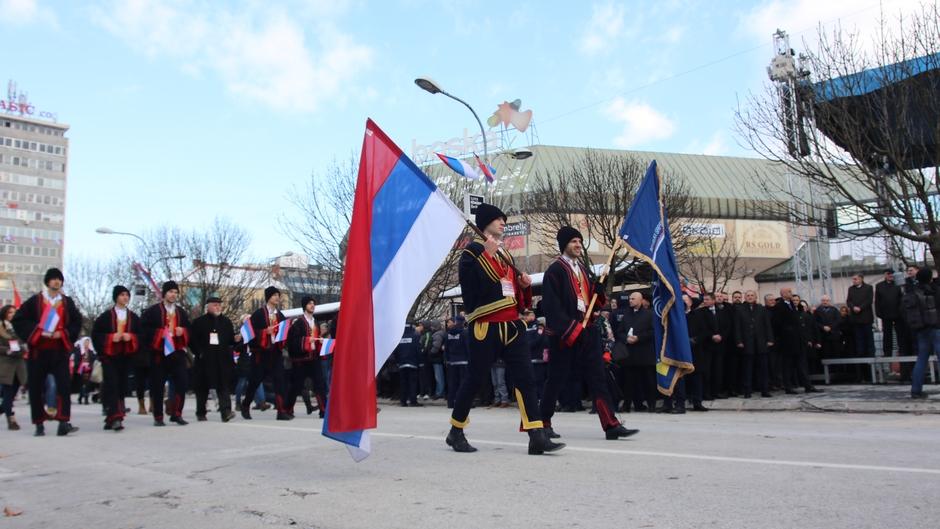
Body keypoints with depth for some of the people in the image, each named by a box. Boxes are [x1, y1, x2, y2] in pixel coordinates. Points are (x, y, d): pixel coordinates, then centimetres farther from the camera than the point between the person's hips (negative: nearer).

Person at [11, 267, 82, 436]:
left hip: (59, 351, 1)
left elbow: (77, 322, 10)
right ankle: (39, 425, 14)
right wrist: (37, 331, -13)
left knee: (64, 385, -12)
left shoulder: (67, 302, 8)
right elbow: (18, 319, -1)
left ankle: (63, 423, -14)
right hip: (38, 350, 0)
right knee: (36, 388, 3)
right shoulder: (35, 301, 2)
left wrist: (63, 333, -7)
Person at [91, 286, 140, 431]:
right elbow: (95, 334, 0)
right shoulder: (106, 316, 2)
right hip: (109, 356, -3)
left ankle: (111, 419, 13)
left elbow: (141, 336, 10)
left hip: (126, 356, 3)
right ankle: (115, 418, -20)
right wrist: (111, 338, -13)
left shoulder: (134, 317, 11)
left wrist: (131, 337, -9)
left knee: (121, 387, 4)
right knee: (111, 386, -13)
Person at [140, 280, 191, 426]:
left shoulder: (182, 312, 15)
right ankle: (158, 417, 11)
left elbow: (189, 331, 18)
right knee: (157, 386, 2)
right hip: (158, 353, -3)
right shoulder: (152, 311, 2)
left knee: (181, 384, -4)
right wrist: (160, 333, -16)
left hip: (177, 352, 3)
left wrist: (182, 331, -3)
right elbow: (144, 329, -5)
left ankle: (176, 414, 6)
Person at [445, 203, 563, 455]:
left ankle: (537, 437, -4)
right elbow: (471, 284, -21)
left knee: (526, 379, -2)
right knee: (474, 380, 3)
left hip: (512, 326, 7)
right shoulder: (471, 252, -4)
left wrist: (524, 284, 4)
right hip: (485, 328, -7)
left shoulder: (504, 254, 20)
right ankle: (455, 433, 21)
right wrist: (486, 254, -19)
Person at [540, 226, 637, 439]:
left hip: (587, 330, 8)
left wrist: (599, 287, 0)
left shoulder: (582, 269, 17)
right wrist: (569, 329, -20)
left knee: (598, 377, 2)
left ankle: (611, 425, 0)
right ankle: (543, 422, 17)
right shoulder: (555, 270, -9)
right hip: (565, 333, -7)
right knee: (557, 378, 2)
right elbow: (551, 306, -16)